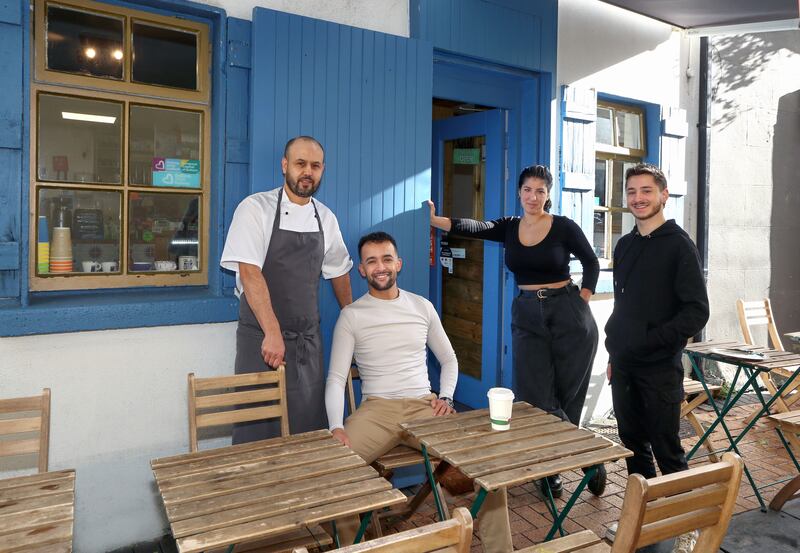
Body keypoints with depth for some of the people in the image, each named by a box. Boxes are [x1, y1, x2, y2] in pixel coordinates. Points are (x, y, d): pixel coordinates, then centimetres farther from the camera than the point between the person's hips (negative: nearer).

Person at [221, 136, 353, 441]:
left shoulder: (326, 218, 7)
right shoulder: (255, 208, -8)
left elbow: (339, 272, 18)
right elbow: (249, 274, -17)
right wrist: (273, 333, -23)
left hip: (309, 341, 4)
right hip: (261, 337, -4)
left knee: (309, 428, 9)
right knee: (257, 431, 4)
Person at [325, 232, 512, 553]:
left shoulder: (422, 307, 10)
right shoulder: (351, 315, 1)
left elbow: (449, 359, 20)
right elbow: (336, 378, -3)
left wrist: (446, 397, 1)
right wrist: (336, 426, -20)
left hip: (424, 406, 2)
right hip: (378, 408, -2)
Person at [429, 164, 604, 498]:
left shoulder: (563, 227, -3)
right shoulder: (509, 228, 4)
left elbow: (591, 263, 7)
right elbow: (474, 228, -14)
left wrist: (584, 299, -3)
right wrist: (435, 220, -30)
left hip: (568, 315, -3)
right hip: (527, 317, 3)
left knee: (567, 395, 5)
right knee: (536, 398, 0)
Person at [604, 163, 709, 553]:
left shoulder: (678, 245, -7)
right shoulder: (624, 246, 12)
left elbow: (696, 312, -12)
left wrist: (651, 340, -19)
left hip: (660, 368, -6)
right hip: (624, 367, 6)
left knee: (667, 452, 3)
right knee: (633, 446, 14)